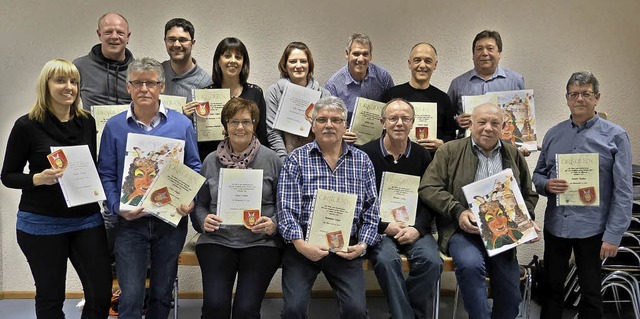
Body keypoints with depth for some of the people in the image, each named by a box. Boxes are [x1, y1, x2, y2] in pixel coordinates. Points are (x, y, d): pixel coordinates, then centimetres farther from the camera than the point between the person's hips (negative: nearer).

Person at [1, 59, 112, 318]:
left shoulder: (87, 122, 6)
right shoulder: (27, 125, -6)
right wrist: (38, 179, -20)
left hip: (87, 220, 4)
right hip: (41, 224, -3)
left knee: (102, 293, 2)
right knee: (50, 297, 8)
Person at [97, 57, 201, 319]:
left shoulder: (181, 124, 1)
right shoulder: (114, 127, 1)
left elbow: (194, 169, 5)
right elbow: (106, 173, 2)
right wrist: (117, 207, -13)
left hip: (171, 221, 1)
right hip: (130, 221, -1)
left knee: (162, 294, 15)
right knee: (130, 297, -4)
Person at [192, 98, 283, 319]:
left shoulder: (271, 159, 4)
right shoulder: (211, 161, 10)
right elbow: (200, 204, 15)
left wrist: (274, 224, -12)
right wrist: (204, 220, -5)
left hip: (261, 241, -1)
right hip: (217, 240, 2)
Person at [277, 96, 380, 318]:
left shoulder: (362, 161, 10)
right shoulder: (297, 159, 3)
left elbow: (371, 210, 9)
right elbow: (286, 209, -5)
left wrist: (363, 244, -6)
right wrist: (301, 244, -18)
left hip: (346, 247, 1)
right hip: (304, 245, -1)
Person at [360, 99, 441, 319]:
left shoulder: (422, 156, 8)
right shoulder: (366, 154, -2)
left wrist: (417, 228, -11)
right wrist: (385, 226, -13)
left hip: (414, 228, 3)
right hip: (377, 227, -2)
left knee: (432, 260, -25)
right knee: (387, 259, -32)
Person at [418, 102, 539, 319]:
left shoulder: (514, 155, 15)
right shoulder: (450, 151, 3)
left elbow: (529, 195, 22)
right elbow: (428, 188, -5)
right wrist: (457, 212, -16)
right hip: (464, 230, -4)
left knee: (510, 297, -3)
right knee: (470, 264, -34)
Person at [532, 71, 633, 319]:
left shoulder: (615, 136, -3)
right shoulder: (553, 134, 7)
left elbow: (623, 191, -7)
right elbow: (537, 175, 13)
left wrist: (613, 235, -12)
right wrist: (547, 185, -11)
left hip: (592, 228, -3)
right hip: (555, 224, 3)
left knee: (590, 293, 10)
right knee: (552, 288, 13)